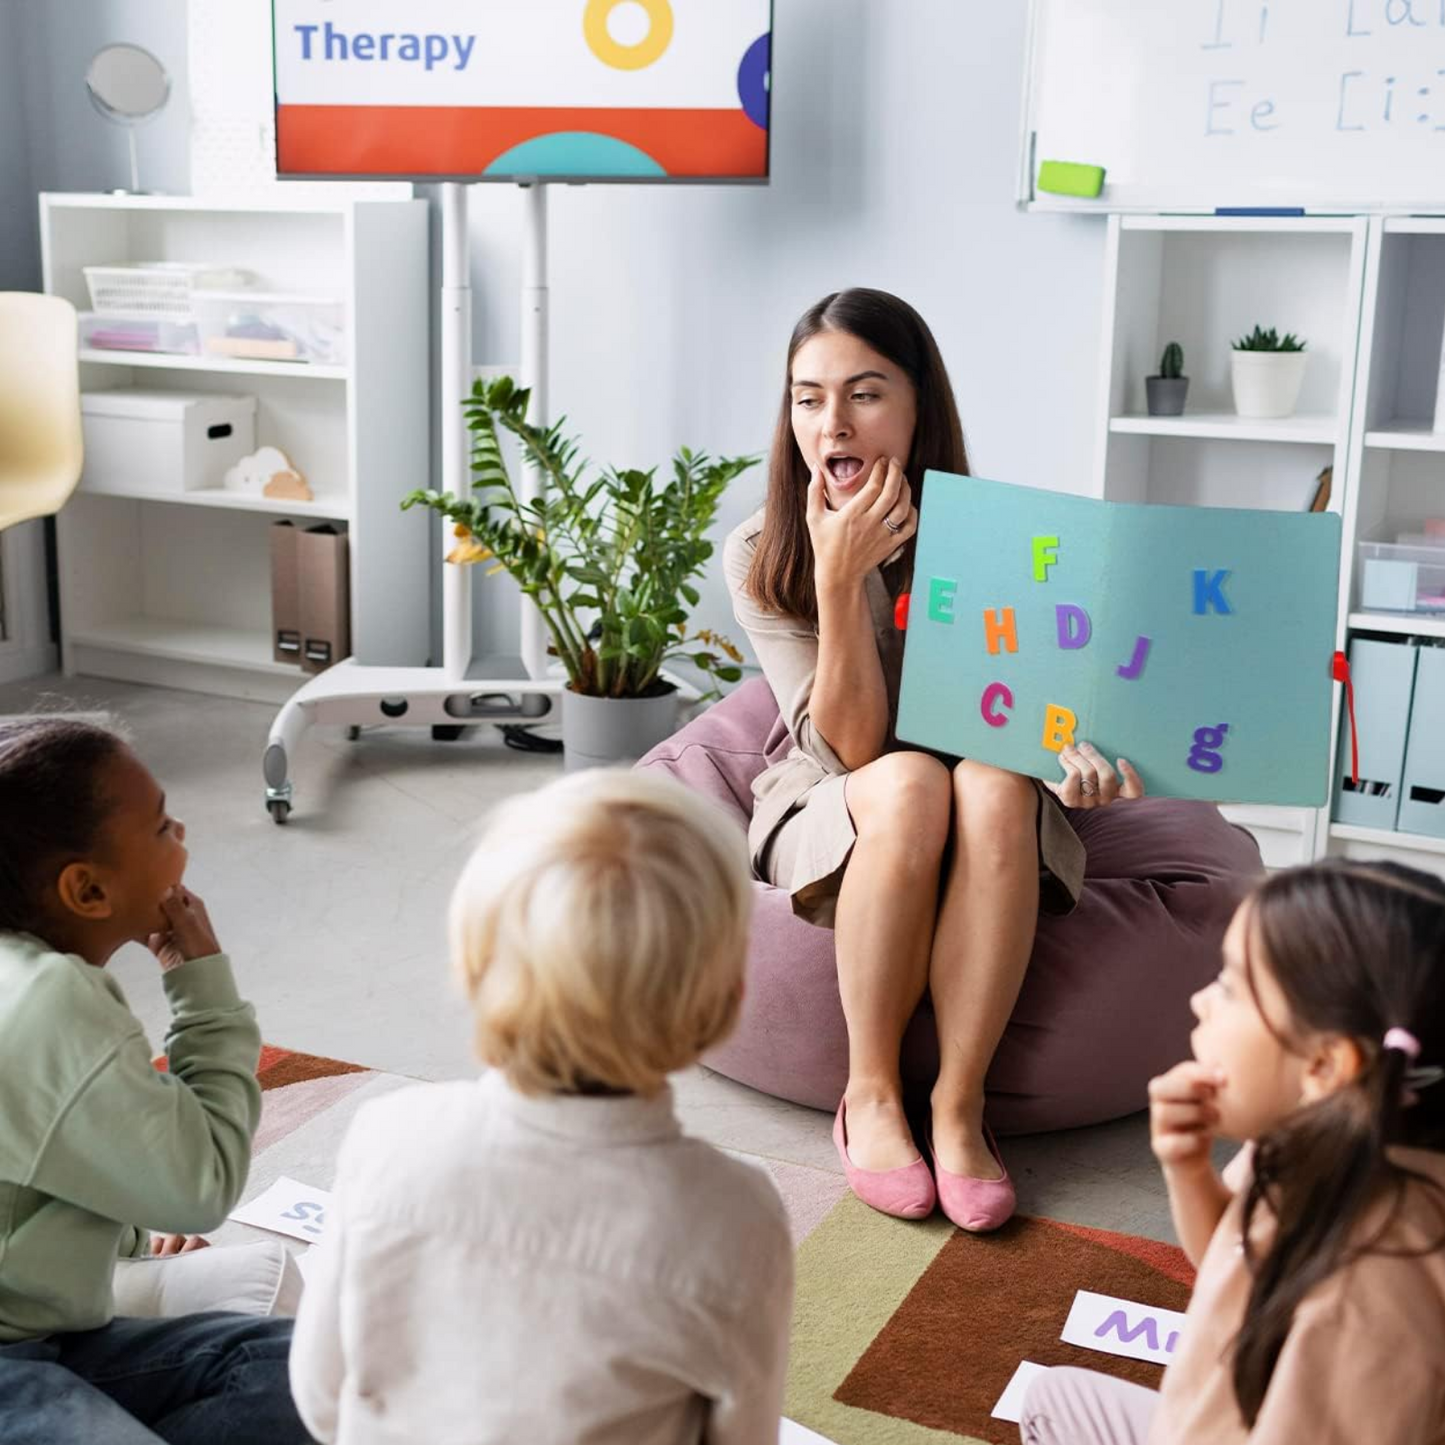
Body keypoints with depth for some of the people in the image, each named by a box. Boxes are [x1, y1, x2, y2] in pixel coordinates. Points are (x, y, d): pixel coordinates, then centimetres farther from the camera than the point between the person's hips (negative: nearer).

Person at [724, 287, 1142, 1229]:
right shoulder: (759, 560, -11)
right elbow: (850, 747, -18)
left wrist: (1071, 757, -30)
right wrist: (840, 577, -30)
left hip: (989, 835, 1)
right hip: (834, 822, -1)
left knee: (995, 786, -35)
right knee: (912, 784, -35)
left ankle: (960, 1104, -27)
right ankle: (871, 1095, -21)